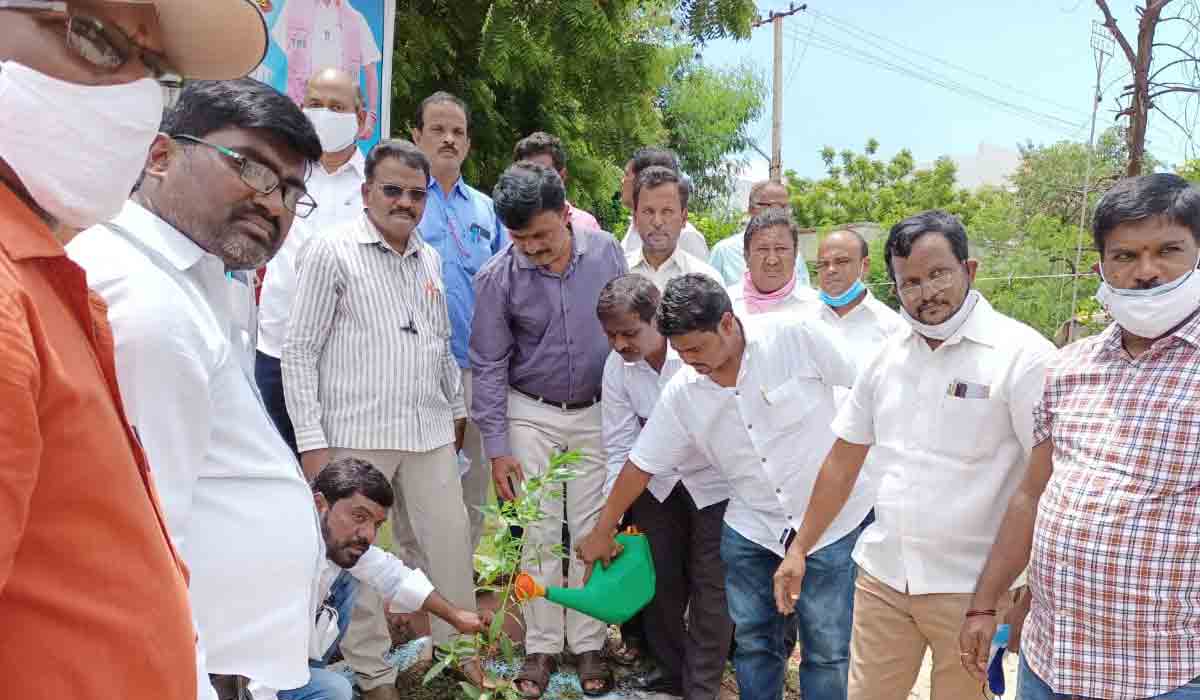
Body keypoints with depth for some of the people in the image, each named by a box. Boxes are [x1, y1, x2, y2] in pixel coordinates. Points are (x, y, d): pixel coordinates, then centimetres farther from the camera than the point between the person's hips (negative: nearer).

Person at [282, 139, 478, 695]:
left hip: (430, 432, 5)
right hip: (356, 434, -5)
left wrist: (457, 408, 25)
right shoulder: (332, 252, -5)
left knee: (449, 544, 10)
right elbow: (299, 351, -7)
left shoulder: (429, 258, 13)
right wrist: (311, 440, -11)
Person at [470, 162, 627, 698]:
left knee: (591, 530, 6)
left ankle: (588, 643, 19)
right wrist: (496, 446, -8)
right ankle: (541, 646, 18)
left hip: (597, 413, 1)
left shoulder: (606, 251, -8)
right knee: (541, 532, 4)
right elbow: (488, 365, -7)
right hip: (531, 415, -1)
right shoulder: (497, 277, -13)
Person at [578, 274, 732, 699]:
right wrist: (610, 516, -10)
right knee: (660, 578, 11)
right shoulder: (616, 367, -11)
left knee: (709, 585, 3)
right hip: (657, 484, 4)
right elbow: (620, 446, -6)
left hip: (713, 481, -4)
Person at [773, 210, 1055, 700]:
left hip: (970, 587, -4)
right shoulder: (888, 355, 5)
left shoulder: (1022, 355, -12)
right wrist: (800, 548, 11)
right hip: (882, 575, 5)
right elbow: (843, 460, 11)